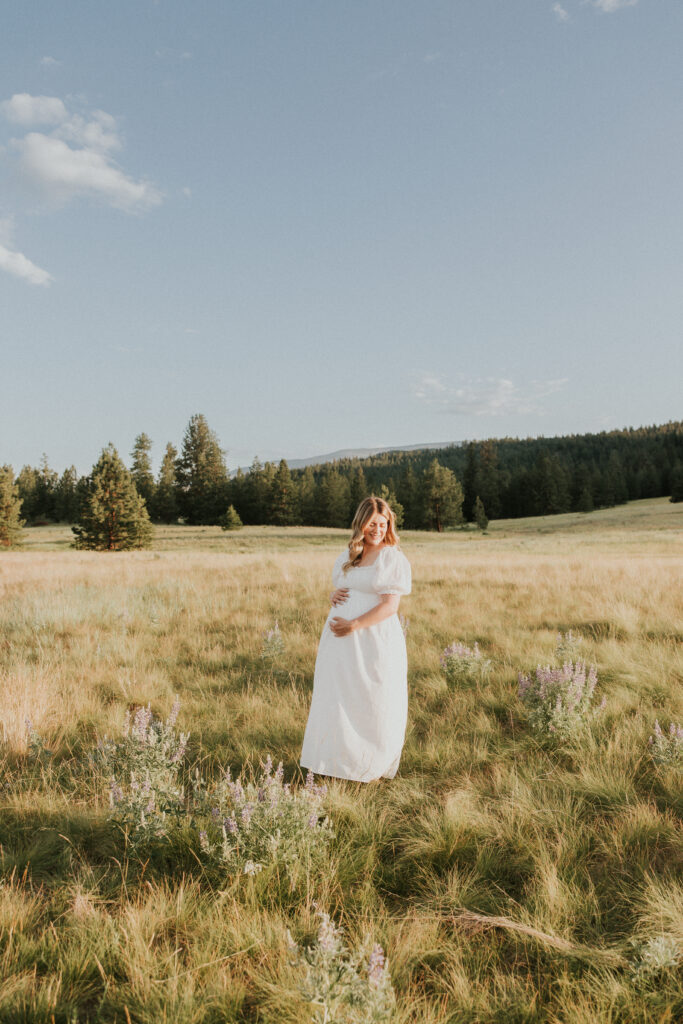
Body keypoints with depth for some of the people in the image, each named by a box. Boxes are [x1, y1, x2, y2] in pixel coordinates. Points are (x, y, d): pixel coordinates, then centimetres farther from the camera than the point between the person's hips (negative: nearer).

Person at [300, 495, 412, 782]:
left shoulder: (394, 559, -7)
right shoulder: (347, 556, 12)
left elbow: (390, 606, -14)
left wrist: (354, 625, -20)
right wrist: (334, 595, -1)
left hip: (374, 642, -6)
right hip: (340, 642, 6)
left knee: (373, 705, 4)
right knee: (338, 700, 10)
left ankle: (372, 766, 18)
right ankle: (339, 758, 24)